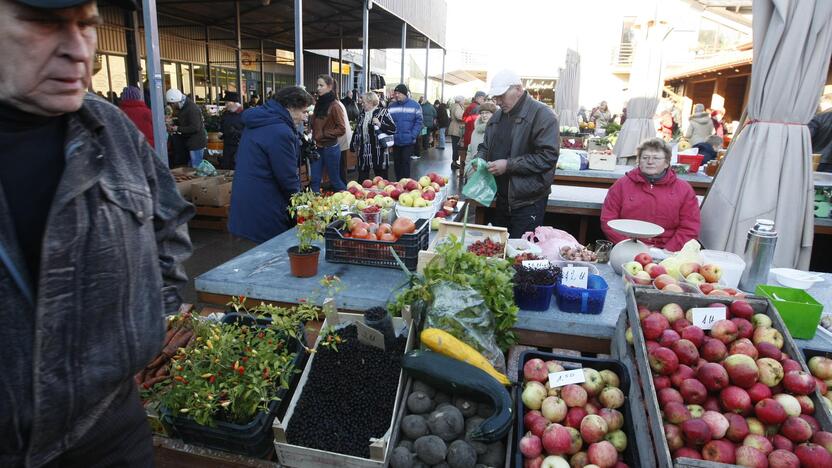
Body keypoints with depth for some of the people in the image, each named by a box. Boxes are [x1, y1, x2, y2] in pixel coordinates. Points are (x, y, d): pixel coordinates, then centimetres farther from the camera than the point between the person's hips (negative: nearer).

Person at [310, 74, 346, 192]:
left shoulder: (334, 106, -13)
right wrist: (314, 136, 3)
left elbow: (341, 129, -14)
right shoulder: (318, 104, 7)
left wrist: (323, 134, -15)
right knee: (315, 180, 6)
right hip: (318, 148, 6)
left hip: (330, 148, -6)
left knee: (334, 180, 6)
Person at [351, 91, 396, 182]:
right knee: (362, 178, 10)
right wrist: (354, 145, 19)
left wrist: (380, 124, -21)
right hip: (364, 151, 6)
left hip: (379, 151, -6)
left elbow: (393, 129, -10)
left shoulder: (383, 112, -5)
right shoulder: (362, 114, 13)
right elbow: (357, 131, 22)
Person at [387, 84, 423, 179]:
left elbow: (419, 122, -3)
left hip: (408, 141, -3)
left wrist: (413, 136, -12)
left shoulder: (415, 105, -2)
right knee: (397, 163, 12)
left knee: (405, 162, -2)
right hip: (395, 141, 3)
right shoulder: (391, 106, 5)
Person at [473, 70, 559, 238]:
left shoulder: (542, 115, -12)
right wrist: (479, 159, 0)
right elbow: (486, 146, 24)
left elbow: (548, 156, -20)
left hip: (528, 203, -7)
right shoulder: (497, 116, 12)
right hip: (500, 198, 7)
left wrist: (509, 165, -22)